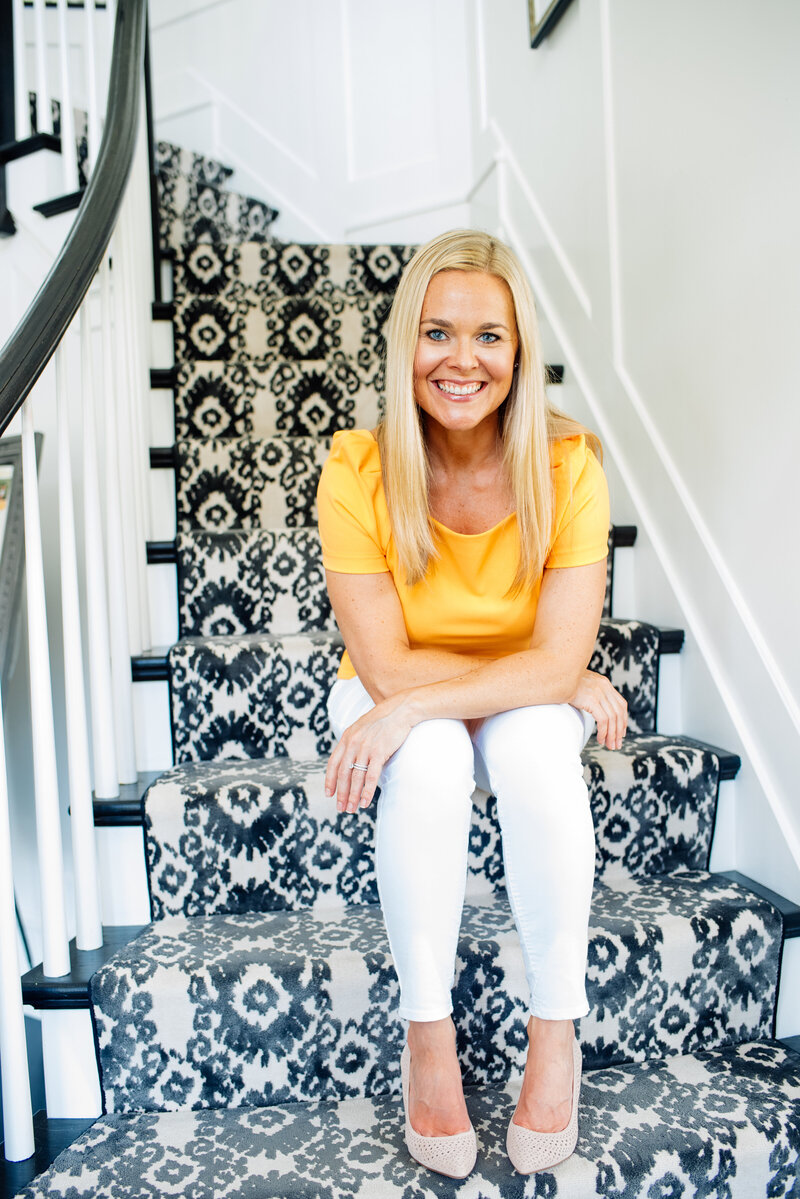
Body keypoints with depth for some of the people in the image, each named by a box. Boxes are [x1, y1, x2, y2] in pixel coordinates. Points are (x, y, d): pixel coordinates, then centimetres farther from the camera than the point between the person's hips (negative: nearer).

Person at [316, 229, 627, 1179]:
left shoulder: (567, 466, -19)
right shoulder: (357, 471, -20)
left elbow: (557, 663, -23)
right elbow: (387, 667, -22)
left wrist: (409, 707, -31)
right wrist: (556, 680, -22)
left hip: (528, 707, 1)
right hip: (403, 713, 0)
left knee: (536, 743, -32)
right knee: (431, 761, -33)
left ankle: (556, 1029, -13)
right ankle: (427, 1036, -14)